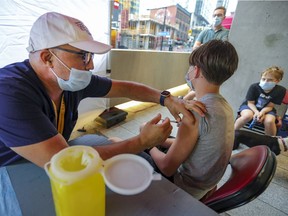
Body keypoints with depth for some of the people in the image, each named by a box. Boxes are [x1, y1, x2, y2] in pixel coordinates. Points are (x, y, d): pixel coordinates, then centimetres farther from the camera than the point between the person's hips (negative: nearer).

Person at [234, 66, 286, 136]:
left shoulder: (280, 90, -14)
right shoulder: (254, 87, -19)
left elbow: (269, 106, -9)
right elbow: (250, 103, -11)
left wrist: (262, 112, -29)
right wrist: (256, 112, -29)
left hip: (266, 109, 2)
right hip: (250, 106, -1)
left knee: (269, 121, -31)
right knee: (247, 116, -36)